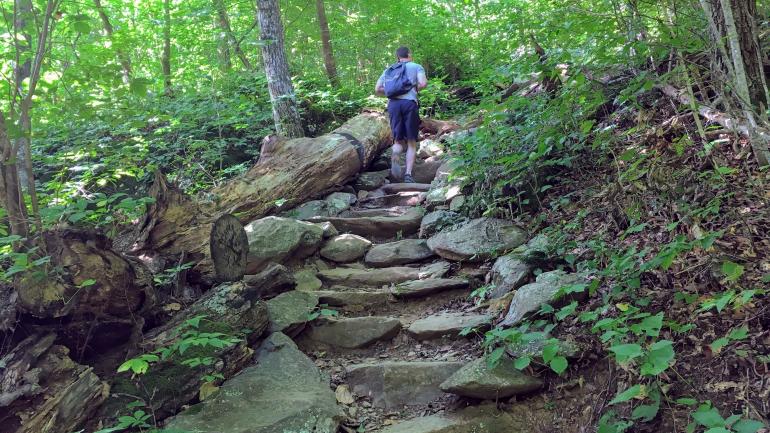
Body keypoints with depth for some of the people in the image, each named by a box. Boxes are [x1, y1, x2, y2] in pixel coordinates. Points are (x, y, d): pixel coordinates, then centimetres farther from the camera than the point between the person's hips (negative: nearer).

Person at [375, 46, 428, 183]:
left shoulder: (389, 69, 22)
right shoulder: (416, 67, 14)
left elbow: (377, 89, 15)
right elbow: (423, 83, -3)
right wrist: (415, 89, 16)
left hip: (393, 103, 2)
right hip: (410, 103, -2)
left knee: (398, 140, 8)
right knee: (411, 142, 5)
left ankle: (395, 156, -27)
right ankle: (408, 174, -7)